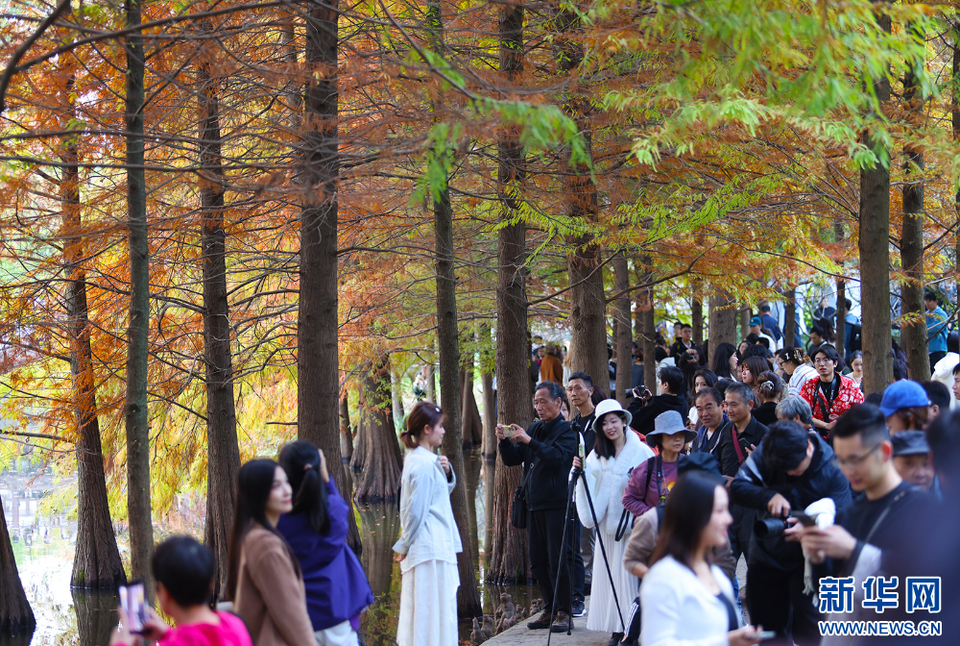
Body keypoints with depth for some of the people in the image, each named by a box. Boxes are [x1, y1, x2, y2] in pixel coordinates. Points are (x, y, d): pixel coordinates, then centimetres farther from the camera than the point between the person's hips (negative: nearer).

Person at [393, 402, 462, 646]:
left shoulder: (416, 458, 11)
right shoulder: (424, 465, -19)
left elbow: (446, 490, 22)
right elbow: (416, 510, -17)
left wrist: (447, 472, 2)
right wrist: (404, 546, -9)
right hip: (432, 548, -10)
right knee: (433, 607, -6)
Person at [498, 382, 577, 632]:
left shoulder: (566, 431, -6)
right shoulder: (534, 428, 15)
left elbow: (558, 456, -23)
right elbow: (512, 460, 16)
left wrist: (529, 441, -28)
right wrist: (504, 441, -3)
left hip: (558, 505, -7)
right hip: (534, 505, 7)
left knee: (558, 561, -8)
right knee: (538, 563, 10)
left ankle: (564, 613, -1)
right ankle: (549, 611, 18)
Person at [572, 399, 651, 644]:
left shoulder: (641, 451, -5)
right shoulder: (598, 455, 10)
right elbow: (592, 484, 8)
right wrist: (582, 471, -9)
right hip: (607, 522, 5)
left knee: (630, 572, -5)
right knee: (608, 573, 4)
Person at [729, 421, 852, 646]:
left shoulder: (833, 469, -18)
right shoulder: (765, 453, -11)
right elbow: (737, 487, -16)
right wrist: (769, 497, -35)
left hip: (806, 560, -3)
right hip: (766, 555, 3)